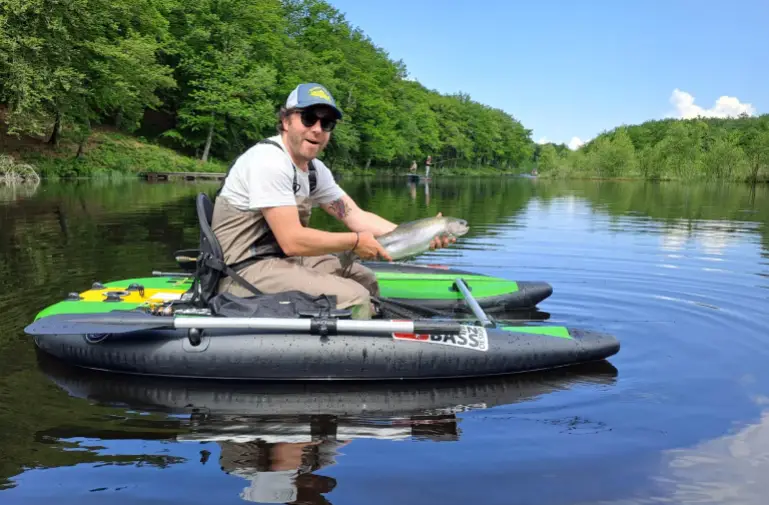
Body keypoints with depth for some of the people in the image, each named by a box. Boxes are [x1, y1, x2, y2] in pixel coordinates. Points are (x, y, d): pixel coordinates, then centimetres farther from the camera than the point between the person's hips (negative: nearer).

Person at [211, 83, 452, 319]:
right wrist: (356, 242, -14)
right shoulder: (268, 160, -20)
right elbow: (292, 241, -25)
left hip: (282, 257, 9)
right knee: (354, 298, -20)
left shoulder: (315, 169, 8)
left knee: (365, 278, 14)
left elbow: (356, 216, 6)